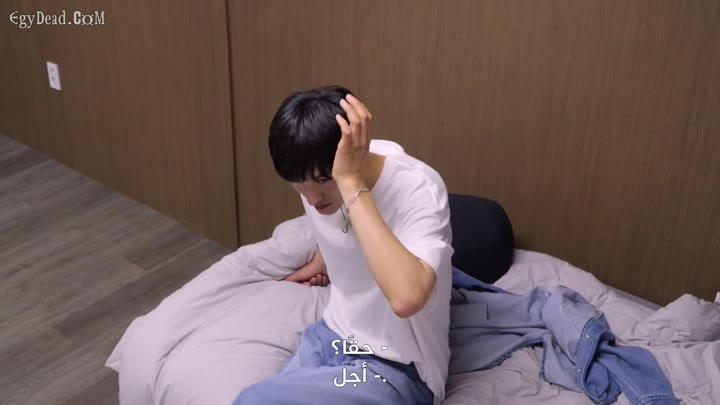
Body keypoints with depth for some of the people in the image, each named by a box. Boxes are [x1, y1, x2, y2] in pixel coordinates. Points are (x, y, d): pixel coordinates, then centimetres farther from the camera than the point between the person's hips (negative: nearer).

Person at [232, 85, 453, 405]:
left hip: (396, 370, -6)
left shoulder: (419, 191, -27)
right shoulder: (314, 175, -6)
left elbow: (406, 298, -45)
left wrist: (352, 184, -39)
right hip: (329, 337, 7)